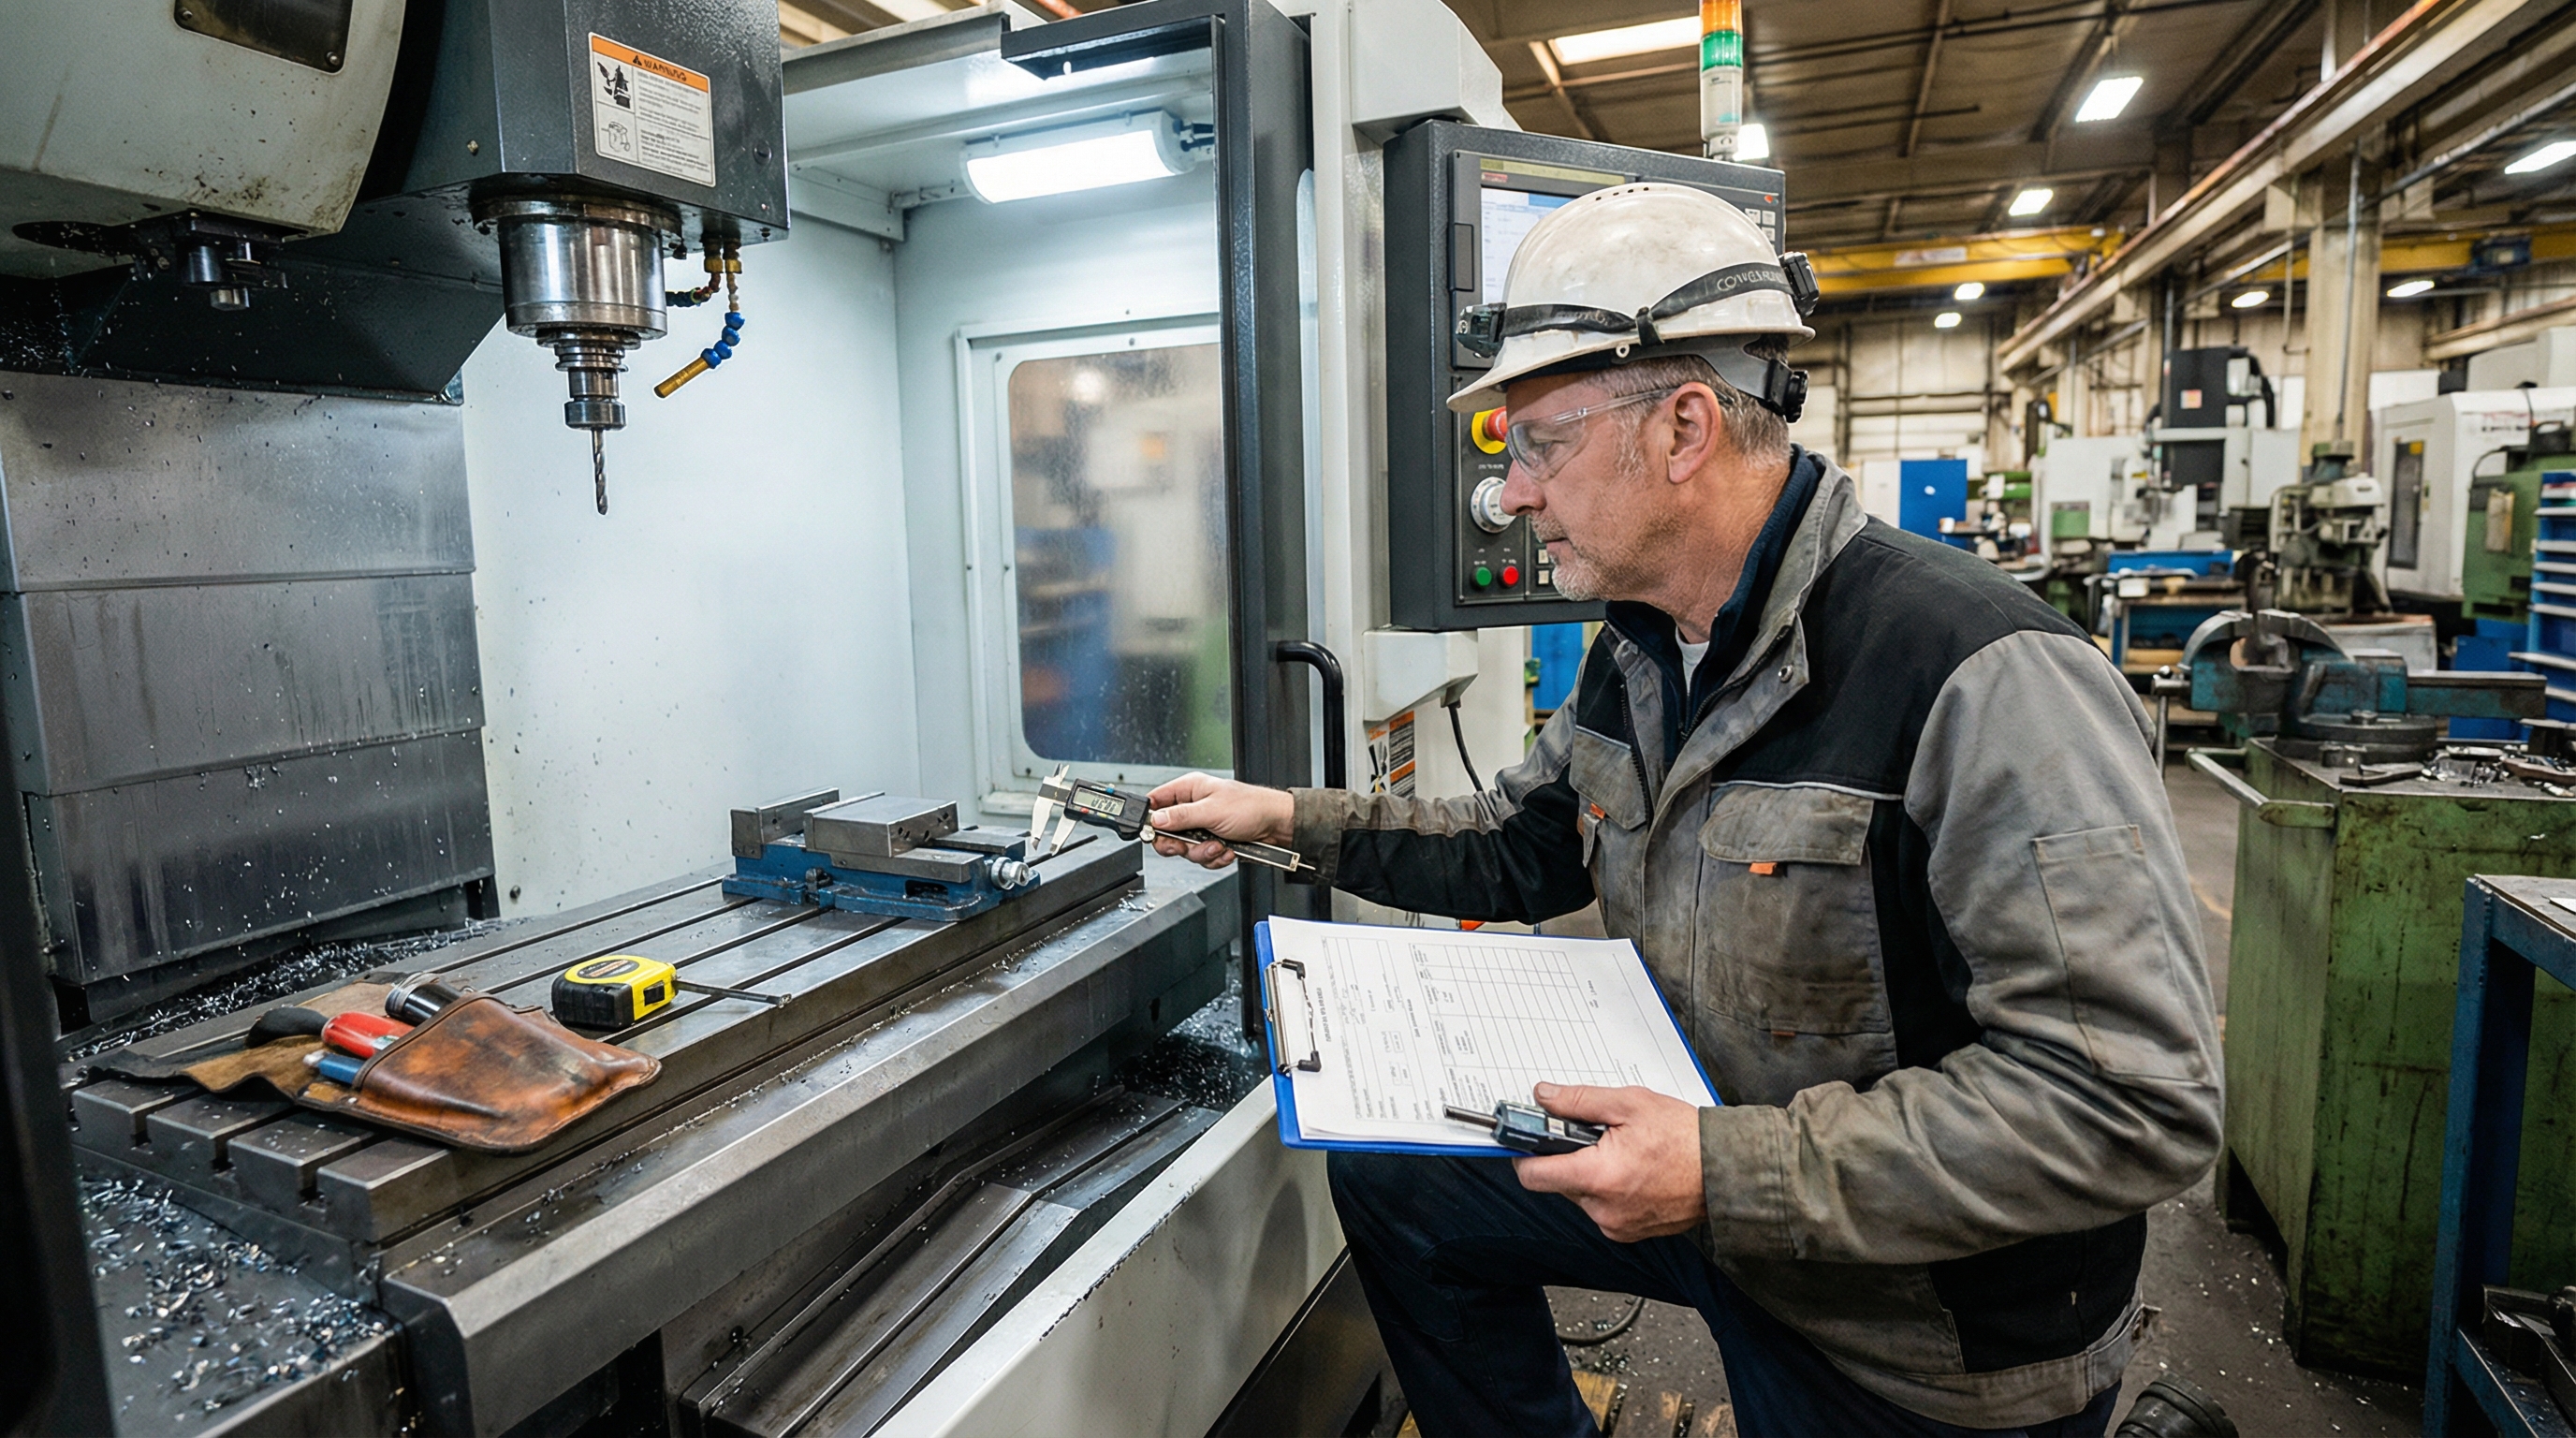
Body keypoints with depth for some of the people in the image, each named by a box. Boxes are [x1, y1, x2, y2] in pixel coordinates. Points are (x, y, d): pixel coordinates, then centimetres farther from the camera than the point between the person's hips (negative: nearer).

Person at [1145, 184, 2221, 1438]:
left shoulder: (1981, 677, -30)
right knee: (1388, 1174, 11)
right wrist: (1293, 820, 4)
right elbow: (1519, 848, 11)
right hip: (1702, 1169, 7)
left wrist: (1734, 1178, -33)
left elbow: (2136, 1103, -30)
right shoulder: (1636, 655, -2)